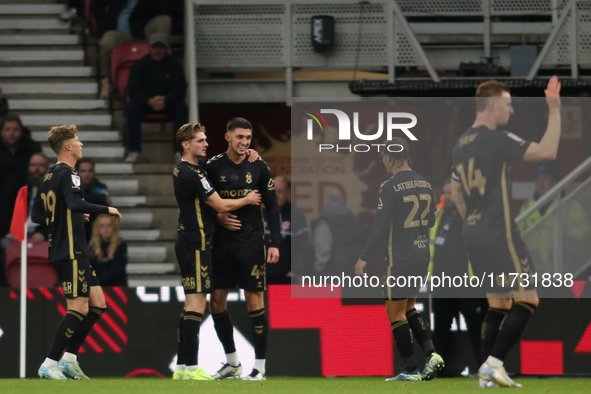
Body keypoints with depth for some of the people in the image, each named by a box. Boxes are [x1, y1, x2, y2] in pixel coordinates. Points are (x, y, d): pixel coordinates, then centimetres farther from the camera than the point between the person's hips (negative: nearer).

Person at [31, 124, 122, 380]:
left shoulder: (49, 176, 15)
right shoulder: (66, 174, -13)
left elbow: (37, 215, 20)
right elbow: (75, 203, -30)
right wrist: (107, 210, -19)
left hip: (61, 251, 10)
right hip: (71, 252, -10)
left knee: (98, 303, 11)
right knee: (79, 308, -9)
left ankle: (69, 359, 10)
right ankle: (50, 365, -9)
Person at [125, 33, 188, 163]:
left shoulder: (174, 65, -3)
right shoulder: (140, 65, -5)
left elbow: (180, 90, -9)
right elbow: (134, 90, -12)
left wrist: (165, 100, -31)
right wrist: (149, 101, -32)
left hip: (168, 102, 1)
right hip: (144, 102, 0)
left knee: (182, 108, -29)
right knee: (132, 107, -31)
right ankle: (133, 151, -29)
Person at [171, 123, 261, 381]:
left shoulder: (182, 170, 13)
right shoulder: (192, 174, -17)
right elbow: (220, 205, -13)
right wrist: (247, 199, 3)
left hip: (187, 241, 10)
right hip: (196, 243, -10)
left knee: (192, 305, 11)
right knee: (196, 304, -10)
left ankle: (181, 366, 11)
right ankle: (190, 368, -12)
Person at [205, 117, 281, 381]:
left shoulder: (258, 168, 0)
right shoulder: (214, 166, 0)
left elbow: (272, 207, 2)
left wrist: (274, 243, -4)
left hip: (251, 242, -2)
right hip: (222, 243, 2)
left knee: (255, 300, -3)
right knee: (217, 301, 3)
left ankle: (259, 366, 3)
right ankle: (232, 361, 19)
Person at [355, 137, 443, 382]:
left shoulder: (390, 187, -15)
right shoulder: (425, 184, 6)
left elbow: (381, 227, -16)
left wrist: (364, 258, -9)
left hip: (400, 258, -7)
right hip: (422, 255, 7)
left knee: (395, 312, 2)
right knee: (408, 308, 20)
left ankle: (410, 370, 1)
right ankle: (431, 354, 5)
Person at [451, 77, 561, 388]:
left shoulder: (461, 144, 13)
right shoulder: (496, 140, -14)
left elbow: (456, 193, 22)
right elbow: (547, 152, -18)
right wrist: (554, 111, -12)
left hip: (473, 235, 9)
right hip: (500, 235, -9)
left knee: (498, 305, 13)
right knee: (527, 301, -6)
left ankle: (487, 374, 9)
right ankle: (493, 363, -13)